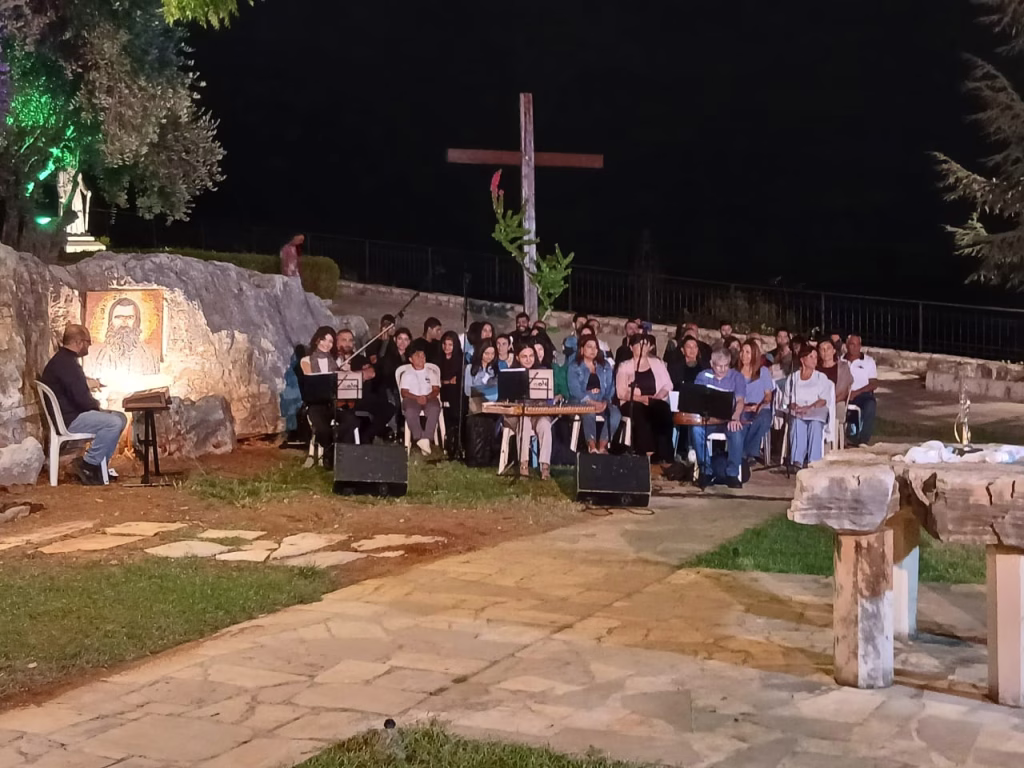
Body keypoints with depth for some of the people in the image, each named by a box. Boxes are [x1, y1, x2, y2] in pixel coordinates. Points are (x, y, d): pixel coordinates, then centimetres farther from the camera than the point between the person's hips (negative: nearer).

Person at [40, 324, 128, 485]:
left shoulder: (65, 360, 15)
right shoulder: (66, 363, -20)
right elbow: (81, 399, -25)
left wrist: (93, 403, 4)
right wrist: (96, 405, -5)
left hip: (72, 413, 11)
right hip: (69, 419, -11)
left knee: (120, 418, 10)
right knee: (114, 423, -25)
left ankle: (100, 464, 9)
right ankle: (87, 465, -15)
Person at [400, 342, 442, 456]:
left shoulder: (430, 373, 19)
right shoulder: (407, 374, 14)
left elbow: (436, 390, 8)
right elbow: (404, 392, 3)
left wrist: (427, 397, -13)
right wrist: (417, 398, -16)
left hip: (429, 399, 1)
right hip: (412, 399, -1)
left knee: (435, 407, -36)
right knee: (410, 410, -38)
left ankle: (426, 438, -41)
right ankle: (419, 438, -37)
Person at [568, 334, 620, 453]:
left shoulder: (605, 365, 18)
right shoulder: (574, 366, 6)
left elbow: (610, 386, 9)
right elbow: (574, 389, -7)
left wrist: (606, 401, -11)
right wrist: (591, 402, -19)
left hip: (602, 402, 4)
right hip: (582, 402, -3)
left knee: (615, 414, -28)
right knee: (589, 414, -38)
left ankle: (602, 446, -23)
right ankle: (592, 446, -26)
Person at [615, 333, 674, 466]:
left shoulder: (657, 363, 19)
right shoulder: (624, 366, 10)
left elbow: (668, 384, 10)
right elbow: (621, 392, -2)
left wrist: (657, 397, -10)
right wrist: (640, 398, -16)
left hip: (655, 402, 2)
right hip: (633, 404, -2)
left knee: (663, 410, -33)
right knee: (641, 412, -37)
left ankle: (663, 457, -36)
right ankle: (648, 453, -38)